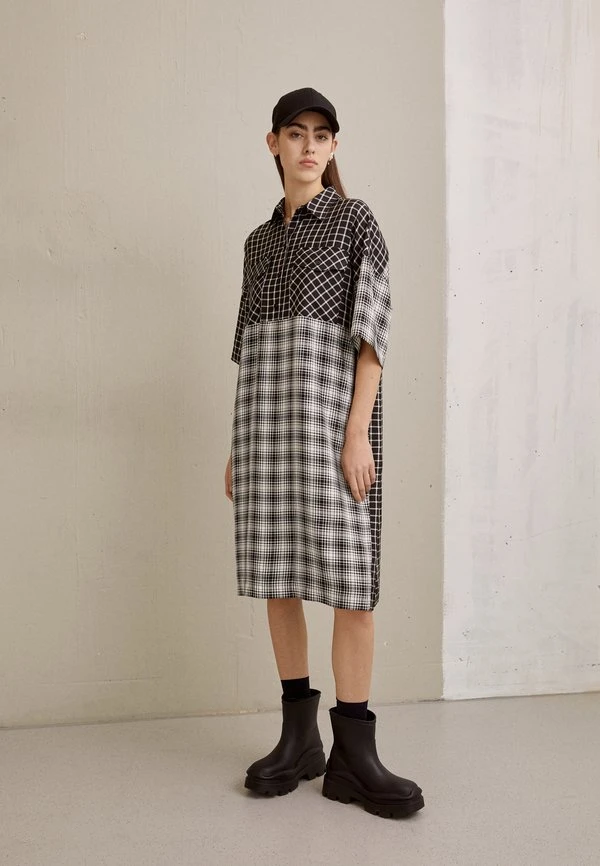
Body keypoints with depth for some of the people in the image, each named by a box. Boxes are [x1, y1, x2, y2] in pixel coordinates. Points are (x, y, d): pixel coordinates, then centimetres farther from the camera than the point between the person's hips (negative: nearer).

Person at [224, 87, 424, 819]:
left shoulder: (357, 220, 4)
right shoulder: (260, 242, 21)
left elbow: (373, 331, -6)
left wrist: (357, 432, -17)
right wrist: (240, 442, 11)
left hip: (333, 402, -5)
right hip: (269, 408, 5)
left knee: (347, 570, -11)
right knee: (276, 569, 2)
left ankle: (353, 755, -3)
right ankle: (299, 738, 12)